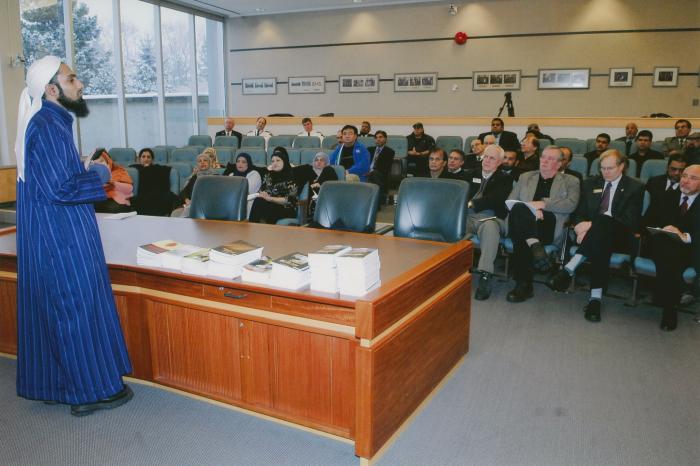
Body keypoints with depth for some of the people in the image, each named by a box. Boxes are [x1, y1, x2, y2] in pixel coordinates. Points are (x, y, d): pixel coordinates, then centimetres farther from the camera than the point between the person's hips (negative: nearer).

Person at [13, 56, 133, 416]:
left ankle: (51, 382, 30)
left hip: (53, 236, 10)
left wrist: (101, 185, 15)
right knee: (78, 308, 0)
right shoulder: (47, 127, -18)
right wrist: (99, 175, -10)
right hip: (62, 238, -10)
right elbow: (60, 187, -24)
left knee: (53, 309, 16)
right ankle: (90, 390, 12)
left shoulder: (49, 122, 12)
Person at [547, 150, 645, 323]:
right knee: (600, 244, -37)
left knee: (603, 220, -38)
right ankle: (596, 298, -44)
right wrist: (582, 226, -13)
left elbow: (630, 222, -6)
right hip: (591, 232, 2)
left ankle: (568, 269, -43)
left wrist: (592, 225, -18)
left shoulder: (635, 187, 6)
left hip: (618, 237, -2)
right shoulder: (590, 183, 19)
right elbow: (580, 213, 14)